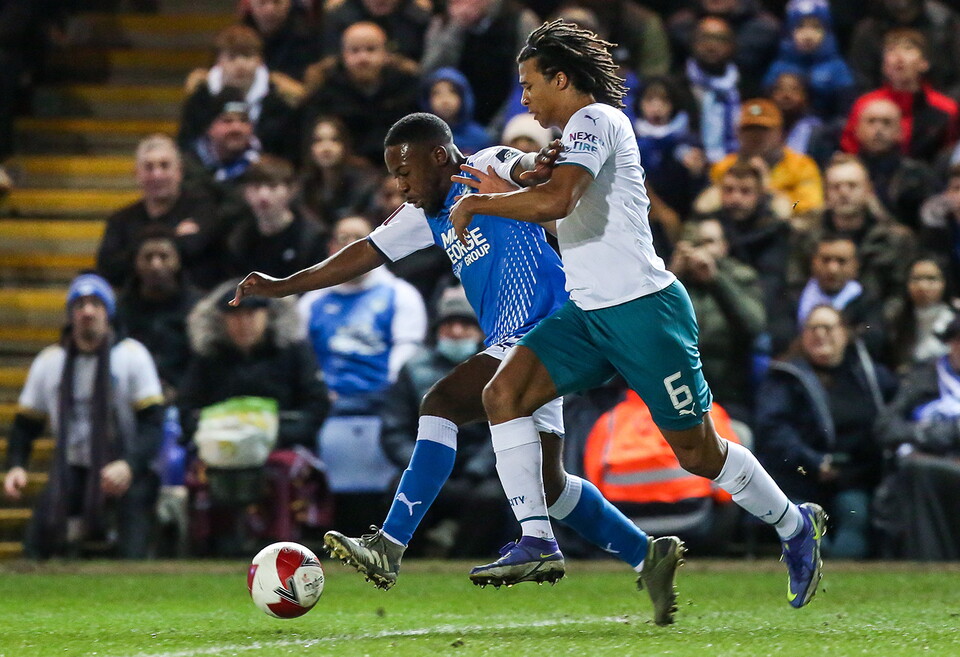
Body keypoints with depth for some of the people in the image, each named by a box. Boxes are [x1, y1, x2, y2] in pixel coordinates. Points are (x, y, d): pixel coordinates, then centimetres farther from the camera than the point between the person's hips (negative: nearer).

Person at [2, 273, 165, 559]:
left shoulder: (131, 354, -2)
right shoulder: (49, 361, 9)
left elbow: (153, 423, -9)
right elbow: (25, 425, 15)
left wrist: (129, 465, -26)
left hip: (124, 473, -3)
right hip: (70, 472, 3)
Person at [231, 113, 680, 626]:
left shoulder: (488, 167, -6)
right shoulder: (429, 213, 18)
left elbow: (521, 167, -28)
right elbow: (365, 254, 22)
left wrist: (534, 168, -53)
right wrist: (282, 287, 20)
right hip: (509, 345, 10)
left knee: (441, 404, -21)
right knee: (546, 482, 9)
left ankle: (389, 549, -26)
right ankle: (648, 557, 19)